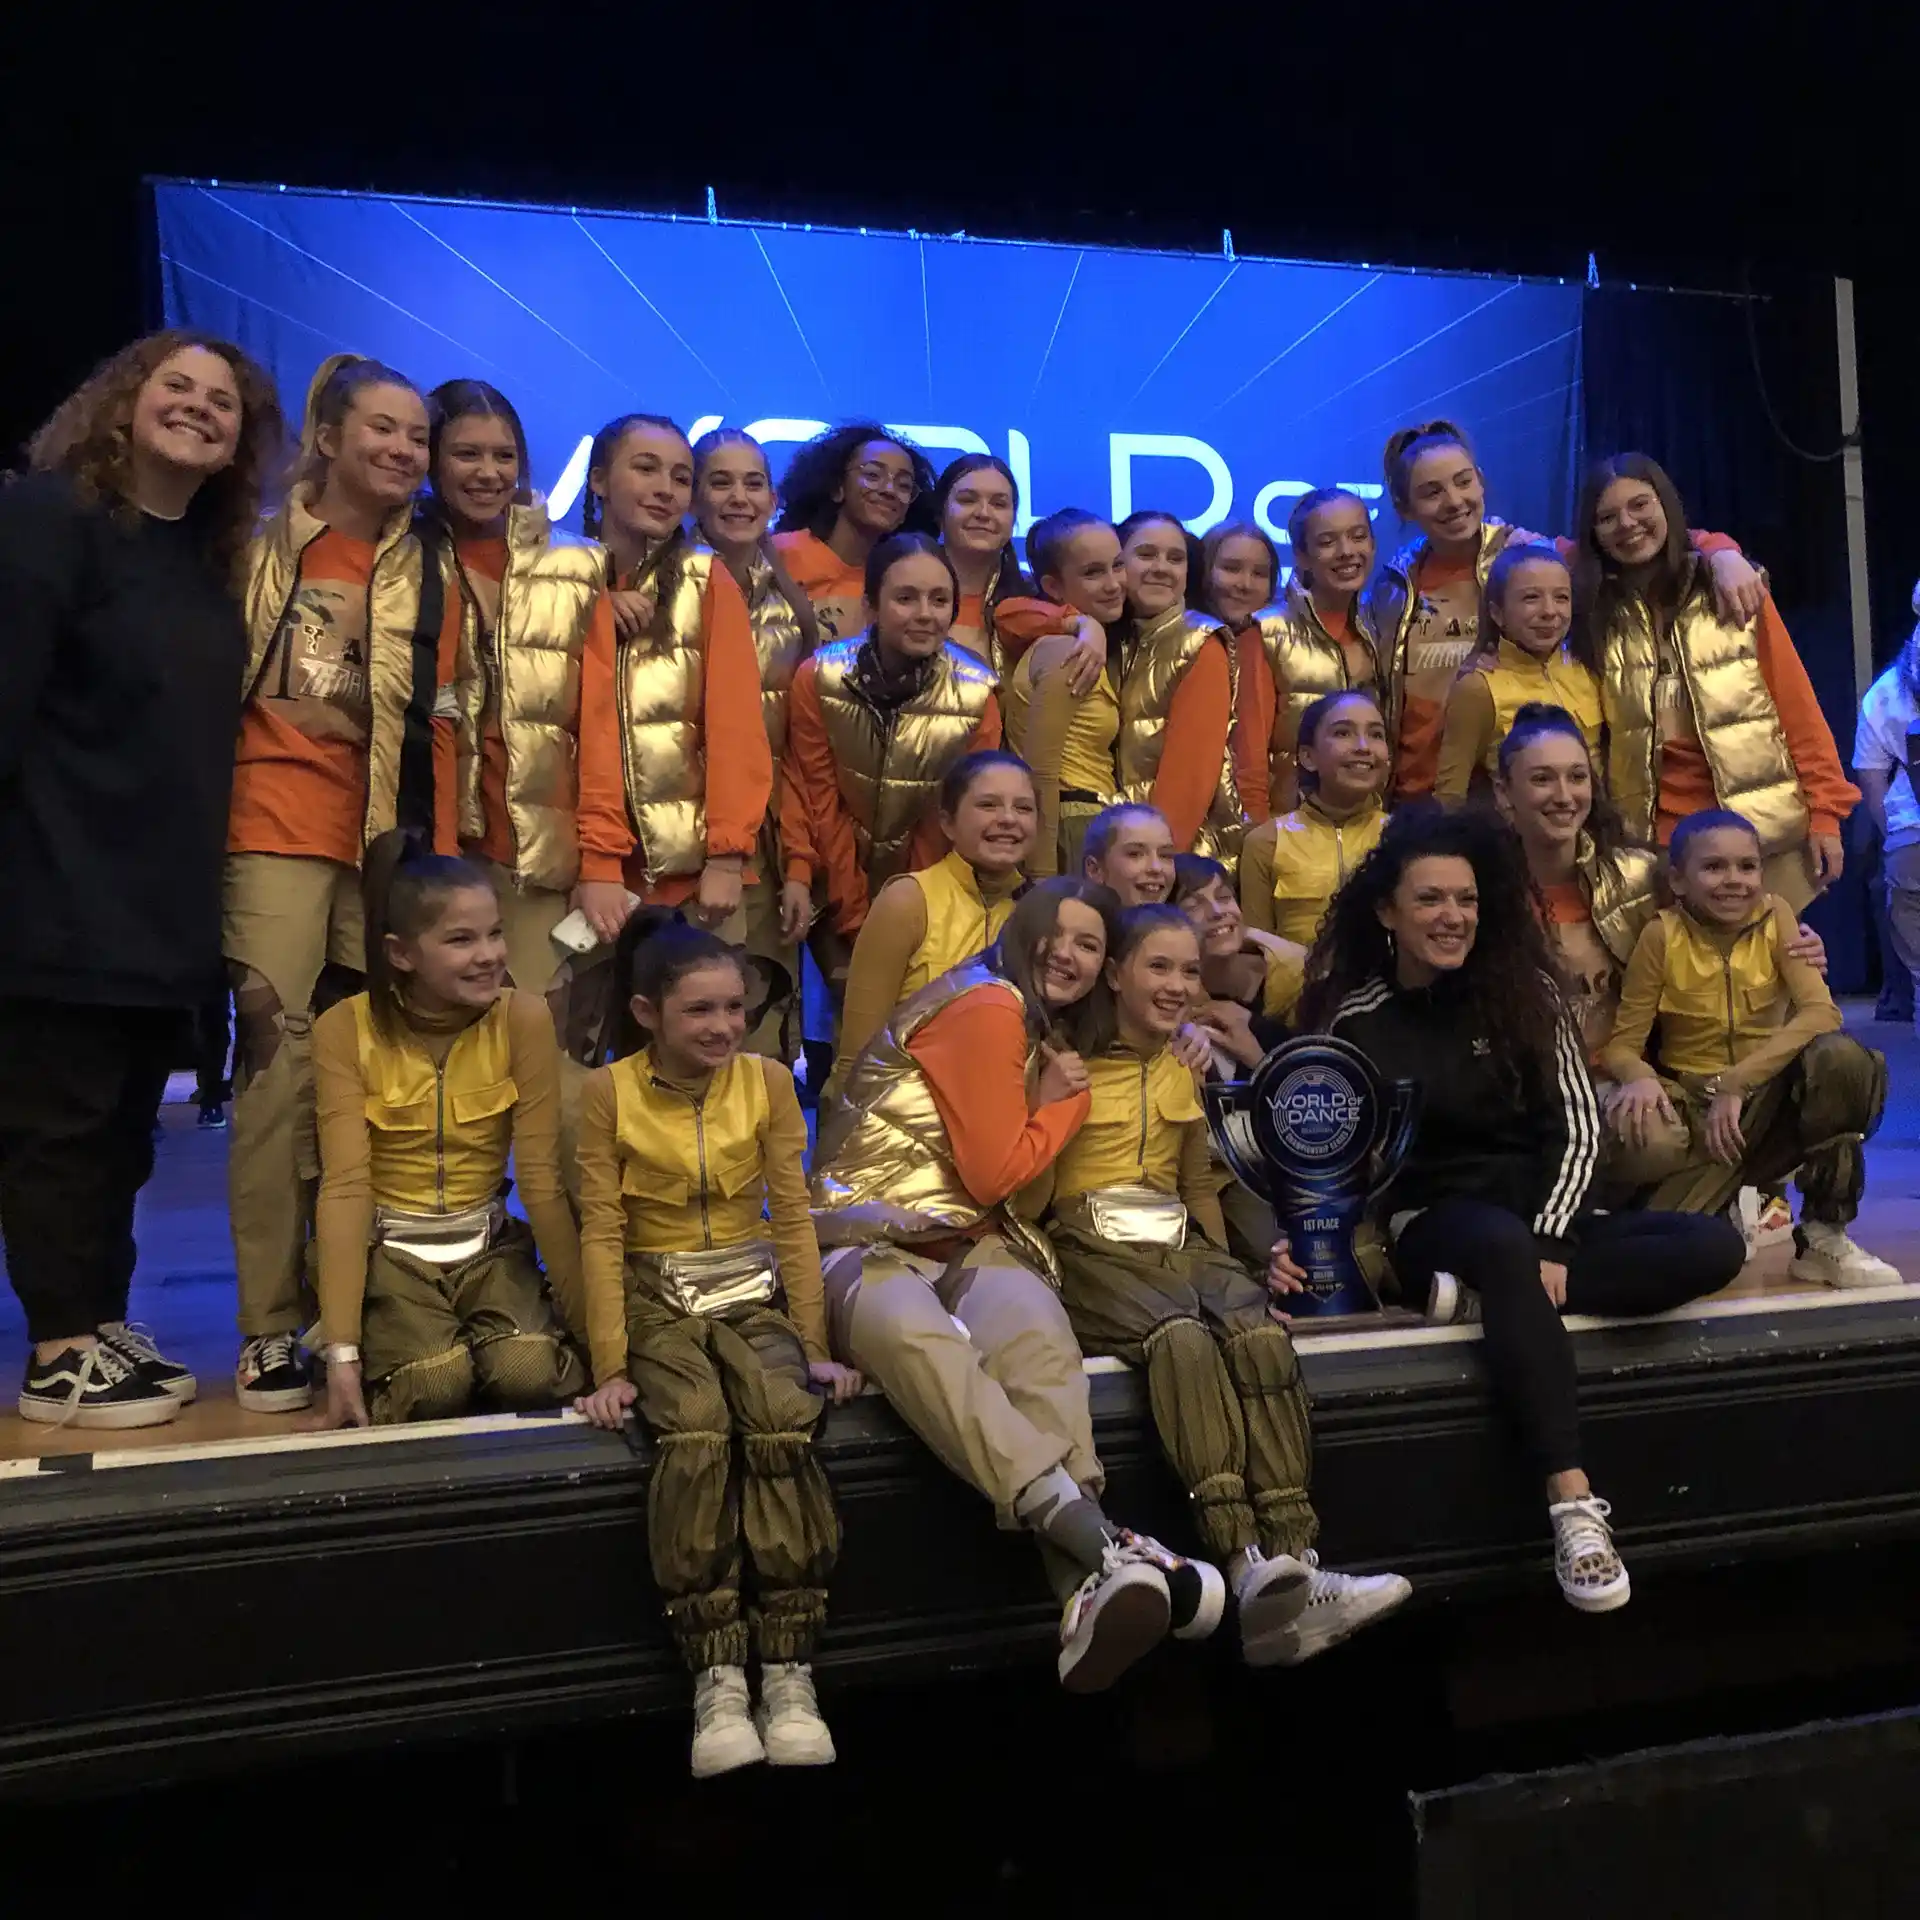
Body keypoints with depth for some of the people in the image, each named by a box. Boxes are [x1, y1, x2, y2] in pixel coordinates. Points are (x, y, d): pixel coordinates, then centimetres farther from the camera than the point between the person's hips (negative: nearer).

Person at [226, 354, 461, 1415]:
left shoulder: (427, 573, 13)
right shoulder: (259, 547, 7)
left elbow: (435, 724, 12)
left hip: (386, 845, 2)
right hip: (274, 835, -2)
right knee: (279, 1070, -6)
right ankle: (270, 1326, 1)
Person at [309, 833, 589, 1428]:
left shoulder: (523, 1018, -10)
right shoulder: (345, 1029, -11)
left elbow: (541, 1179, -9)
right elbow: (345, 1186, -16)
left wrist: (589, 1321, -10)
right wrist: (342, 1351, -23)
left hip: (489, 1246, 1)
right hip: (388, 1251, 0)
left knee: (530, 1372, -28)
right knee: (436, 1382, -28)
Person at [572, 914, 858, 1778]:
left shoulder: (769, 1081, 1)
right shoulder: (609, 1092, -5)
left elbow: (792, 1218, 1)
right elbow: (602, 1234, -6)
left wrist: (813, 1345, -3)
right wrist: (612, 1365, -12)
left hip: (754, 1294, 1)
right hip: (660, 1301, -1)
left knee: (783, 1426, -30)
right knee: (696, 1434, -32)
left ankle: (789, 1675, -22)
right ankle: (717, 1679, -25)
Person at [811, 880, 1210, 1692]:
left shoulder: (1047, 1028, 21)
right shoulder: (985, 1006, -5)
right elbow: (993, 1173, -6)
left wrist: (1057, 1099, 7)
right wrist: (1066, 1099, 8)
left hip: (969, 1242, 6)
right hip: (867, 1238, -6)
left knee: (1034, 1327, -31)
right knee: (912, 1335, -41)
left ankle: (1089, 1589, -47)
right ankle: (1102, 1543, -55)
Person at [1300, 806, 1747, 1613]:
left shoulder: (1524, 991, 5)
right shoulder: (1354, 1020, -2)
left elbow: (1576, 1126, 1)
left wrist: (1550, 1242, -13)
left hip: (1543, 1217, 4)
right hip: (1434, 1223, -4)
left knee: (1714, 1246, -20)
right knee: (1502, 1246, -40)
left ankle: (1483, 1296, -26)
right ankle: (1573, 1502, -41)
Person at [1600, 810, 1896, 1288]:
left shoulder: (1775, 917, -6)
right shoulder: (1662, 936, -10)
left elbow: (1821, 1013, -19)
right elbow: (1623, 1044, -10)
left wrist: (1734, 1082, -27)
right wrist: (1641, 1079, -33)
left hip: (1772, 1097, 1)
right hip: (1695, 1108, -1)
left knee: (1840, 1057, -31)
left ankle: (1823, 1237, -15)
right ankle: (1722, 1207, 9)